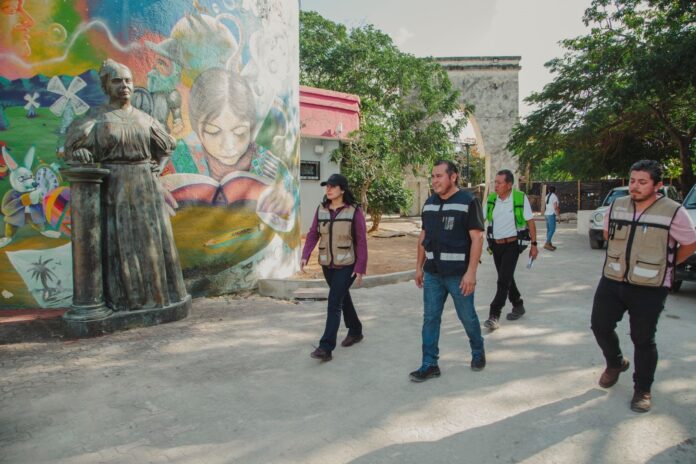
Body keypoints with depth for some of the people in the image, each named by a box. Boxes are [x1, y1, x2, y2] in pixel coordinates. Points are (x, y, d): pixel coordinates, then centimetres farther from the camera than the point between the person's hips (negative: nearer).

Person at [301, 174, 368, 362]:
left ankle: (326, 348, -11)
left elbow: (361, 241, -10)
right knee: (343, 298, 20)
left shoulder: (355, 211, -11)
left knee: (334, 303, -13)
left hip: (347, 264, -5)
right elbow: (313, 235, 1)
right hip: (328, 264, 5)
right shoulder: (321, 210, 2)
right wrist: (305, 256, -14)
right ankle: (355, 331, 41)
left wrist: (360, 269, -13)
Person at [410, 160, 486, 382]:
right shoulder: (429, 204, 9)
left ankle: (478, 352, 36)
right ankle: (429, 364, 14)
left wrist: (471, 272, -18)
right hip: (432, 273, 5)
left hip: (459, 274, -5)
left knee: (468, 317, 10)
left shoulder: (468, 202, -8)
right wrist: (419, 267, 12)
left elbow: (477, 238, -12)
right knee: (430, 318, 5)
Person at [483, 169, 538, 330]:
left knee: (504, 280, -11)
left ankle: (494, 315, -9)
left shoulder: (521, 198, -10)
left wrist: (533, 245, -4)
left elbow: (530, 222, -4)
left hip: (512, 245, -5)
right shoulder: (491, 199, 0)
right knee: (506, 278, 16)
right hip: (496, 245, 5)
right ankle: (518, 305, 36)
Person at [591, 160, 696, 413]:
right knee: (600, 326, 7)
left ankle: (642, 389, 23)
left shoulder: (673, 212, -11)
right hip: (611, 281, 4)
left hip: (649, 289, -4)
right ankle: (616, 363, 36)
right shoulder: (616, 206, 3)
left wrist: (663, 265, 5)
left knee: (643, 340, 4)